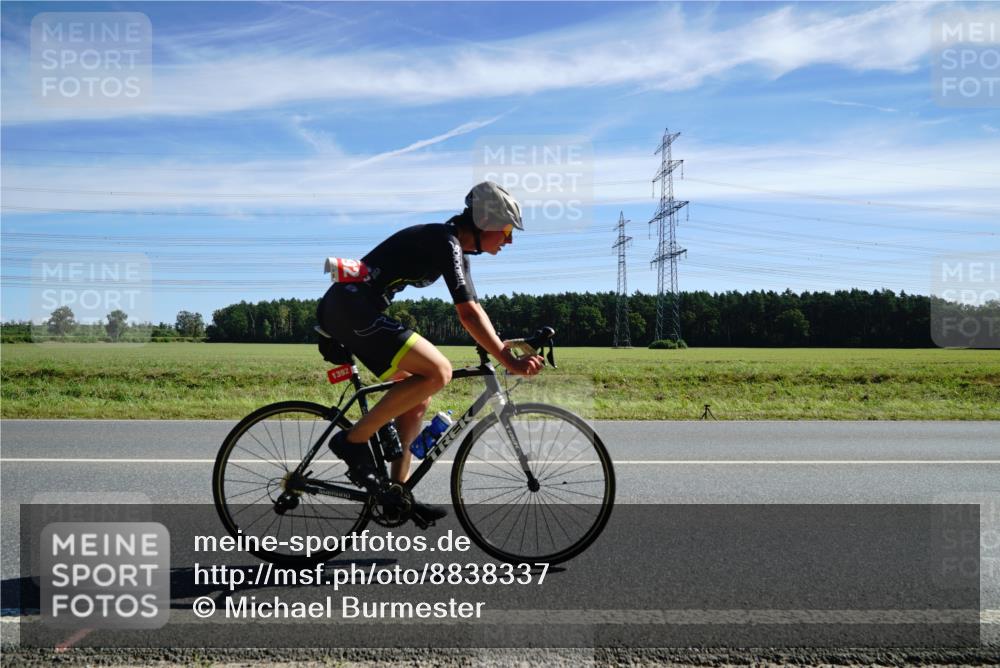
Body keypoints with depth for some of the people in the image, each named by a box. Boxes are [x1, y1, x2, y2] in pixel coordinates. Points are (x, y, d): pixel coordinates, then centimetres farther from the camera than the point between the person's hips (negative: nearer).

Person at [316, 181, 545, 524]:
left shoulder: (456, 250, 16)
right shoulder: (445, 242, -14)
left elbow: (473, 310, 20)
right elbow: (468, 314, -22)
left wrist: (505, 348, 11)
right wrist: (510, 363, -23)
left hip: (350, 309, 10)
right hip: (351, 306, -10)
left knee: (419, 394, 10)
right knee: (438, 371, -20)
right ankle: (353, 440, -11)